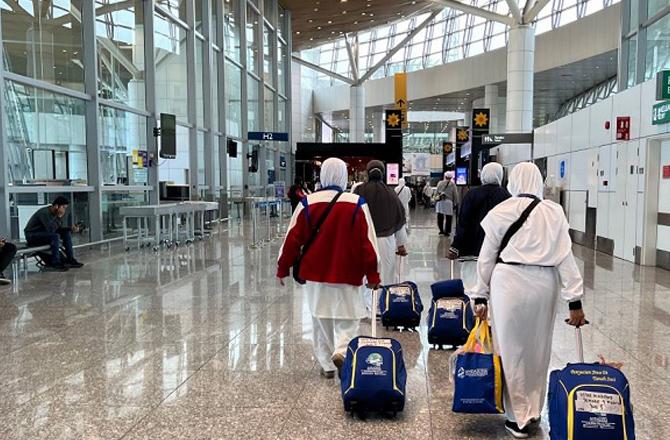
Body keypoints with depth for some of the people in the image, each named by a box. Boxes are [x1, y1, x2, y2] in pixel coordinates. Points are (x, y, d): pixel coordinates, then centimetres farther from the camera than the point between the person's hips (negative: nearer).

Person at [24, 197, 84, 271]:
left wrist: (71, 228, -12)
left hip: (43, 233, 9)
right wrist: (59, 217, -30)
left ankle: (70, 260, -1)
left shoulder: (57, 214, -1)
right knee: (55, 236, -31)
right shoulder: (44, 213, -26)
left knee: (66, 233, -1)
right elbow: (51, 229, -36)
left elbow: (60, 228, 5)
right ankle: (55, 264, -23)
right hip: (31, 235, -9)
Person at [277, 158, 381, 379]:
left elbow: (293, 239, -1)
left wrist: (282, 268, 10)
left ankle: (327, 364, 19)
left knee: (321, 320, 15)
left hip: (315, 273, 2)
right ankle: (341, 351, -12)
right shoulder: (357, 204, -9)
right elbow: (367, 241, -8)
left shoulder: (307, 203, -5)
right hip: (347, 274, -2)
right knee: (348, 319, 11)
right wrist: (373, 274, 0)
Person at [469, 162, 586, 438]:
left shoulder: (500, 212, -1)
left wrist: (480, 296, 9)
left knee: (511, 349, 8)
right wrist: (575, 301, 3)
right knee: (538, 349, 16)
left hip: (509, 281, -2)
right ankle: (534, 410, 32)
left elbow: (487, 257, 1)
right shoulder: (555, 212, 2)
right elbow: (565, 257, 0)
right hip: (544, 284, 3)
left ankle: (519, 417, 14)